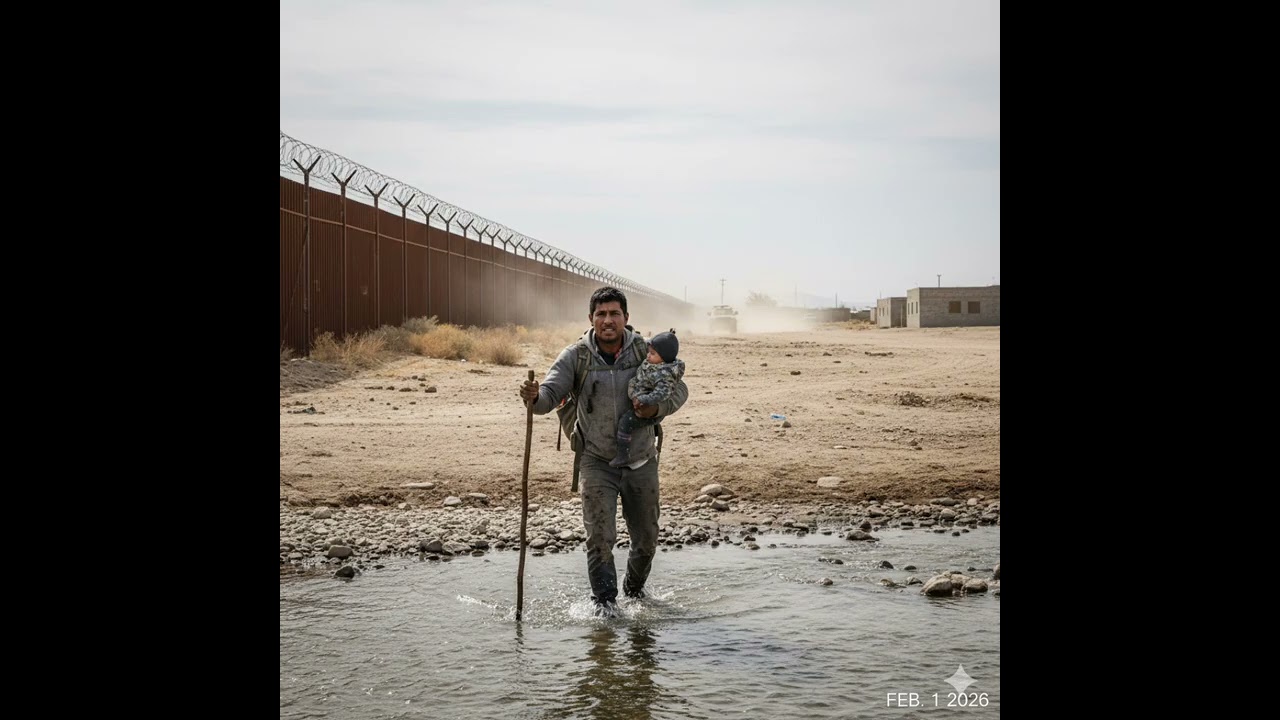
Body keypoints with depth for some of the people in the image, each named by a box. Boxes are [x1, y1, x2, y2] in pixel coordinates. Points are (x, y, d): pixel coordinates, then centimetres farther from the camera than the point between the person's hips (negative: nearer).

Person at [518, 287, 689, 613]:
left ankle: (634, 589, 42)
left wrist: (657, 409, -19)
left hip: (641, 461, 2)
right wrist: (535, 397, -44)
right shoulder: (575, 357, -12)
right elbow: (550, 393, -20)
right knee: (599, 537, -13)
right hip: (597, 461, -2)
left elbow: (679, 389, 1)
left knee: (646, 538, 15)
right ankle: (605, 602, 3)